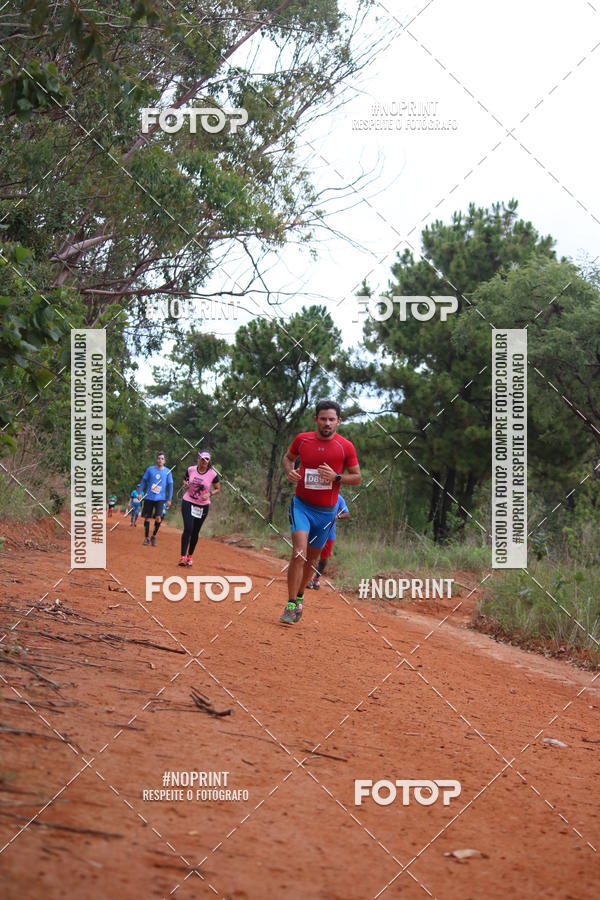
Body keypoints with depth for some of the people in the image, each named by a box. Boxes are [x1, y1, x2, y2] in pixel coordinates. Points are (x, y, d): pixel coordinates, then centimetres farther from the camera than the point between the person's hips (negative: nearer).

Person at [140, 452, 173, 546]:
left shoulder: (167, 471, 3)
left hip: (160, 498, -1)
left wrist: (169, 499, 4)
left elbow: (170, 485, 7)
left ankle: (154, 537, 5)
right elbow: (144, 481, 10)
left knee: (158, 517, -14)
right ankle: (146, 538, 17)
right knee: (147, 518, 4)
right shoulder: (150, 469, 3)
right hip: (149, 497, 1)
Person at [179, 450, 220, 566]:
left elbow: (218, 489, 2)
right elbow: (185, 480, 15)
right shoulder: (191, 470, -3)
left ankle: (190, 557, 23)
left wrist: (209, 494, -17)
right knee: (188, 529, -15)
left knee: (195, 532, 7)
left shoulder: (212, 474, -8)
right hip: (188, 502, 0)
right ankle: (183, 557, -15)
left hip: (203, 506, 0)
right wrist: (185, 484, -9)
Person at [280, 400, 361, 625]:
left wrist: (336, 477, -17)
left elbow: (357, 478, 1)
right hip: (302, 505, -1)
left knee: (312, 557, 13)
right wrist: (289, 471, -6)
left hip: (326, 511, 1)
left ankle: (299, 597, 37)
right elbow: (288, 457, 16)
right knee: (299, 553, -19)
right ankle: (290, 606, -17)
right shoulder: (302, 440, -3)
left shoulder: (346, 447, -6)